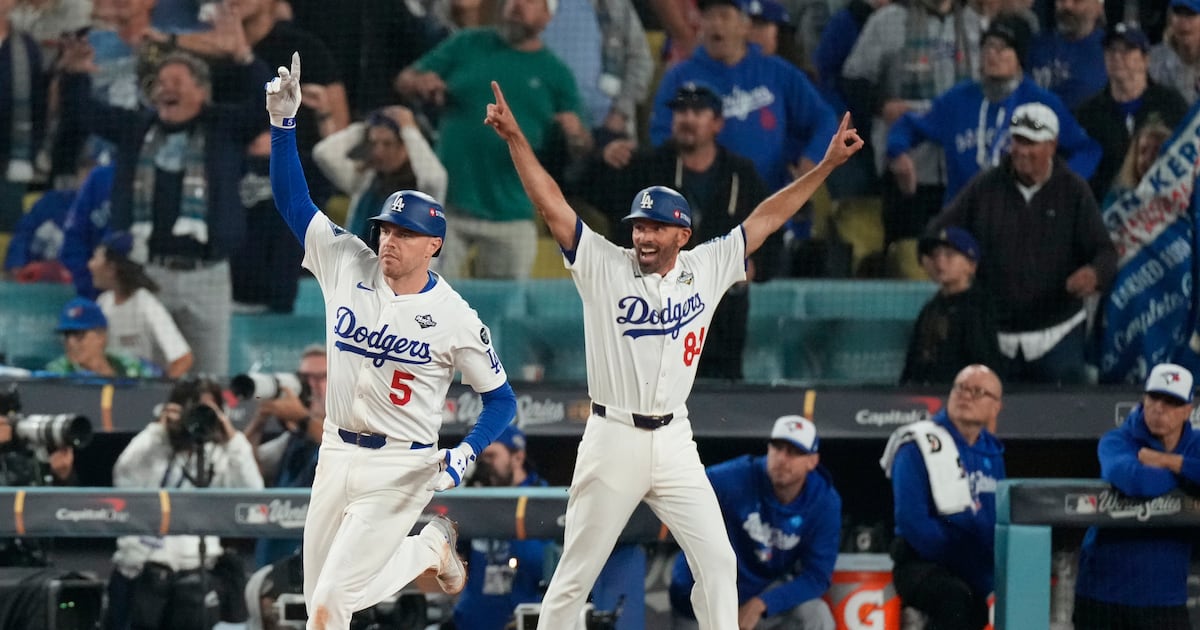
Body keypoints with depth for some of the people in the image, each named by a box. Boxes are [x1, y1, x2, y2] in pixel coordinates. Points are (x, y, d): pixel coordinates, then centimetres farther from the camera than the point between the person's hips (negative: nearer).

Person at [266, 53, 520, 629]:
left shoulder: (454, 318, -11)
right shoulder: (347, 265, -1)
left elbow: (500, 398, -3)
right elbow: (292, 200, -2)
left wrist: (465, 453, -20)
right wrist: (284, 122, -15)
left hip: (401, 467, -5)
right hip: (336, 454, 5)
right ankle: (429, 547, 33)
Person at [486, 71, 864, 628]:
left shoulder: (706, 269, 3)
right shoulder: (603, 266, -6)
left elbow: (764, 220, 6)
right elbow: (552, 205, -13)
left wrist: (827, 164, 3)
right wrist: (515, 138, -24)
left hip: (674, 442, 3)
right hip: (612, 440, -3)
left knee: (716, 561, -1)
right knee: (576, 573, 4)